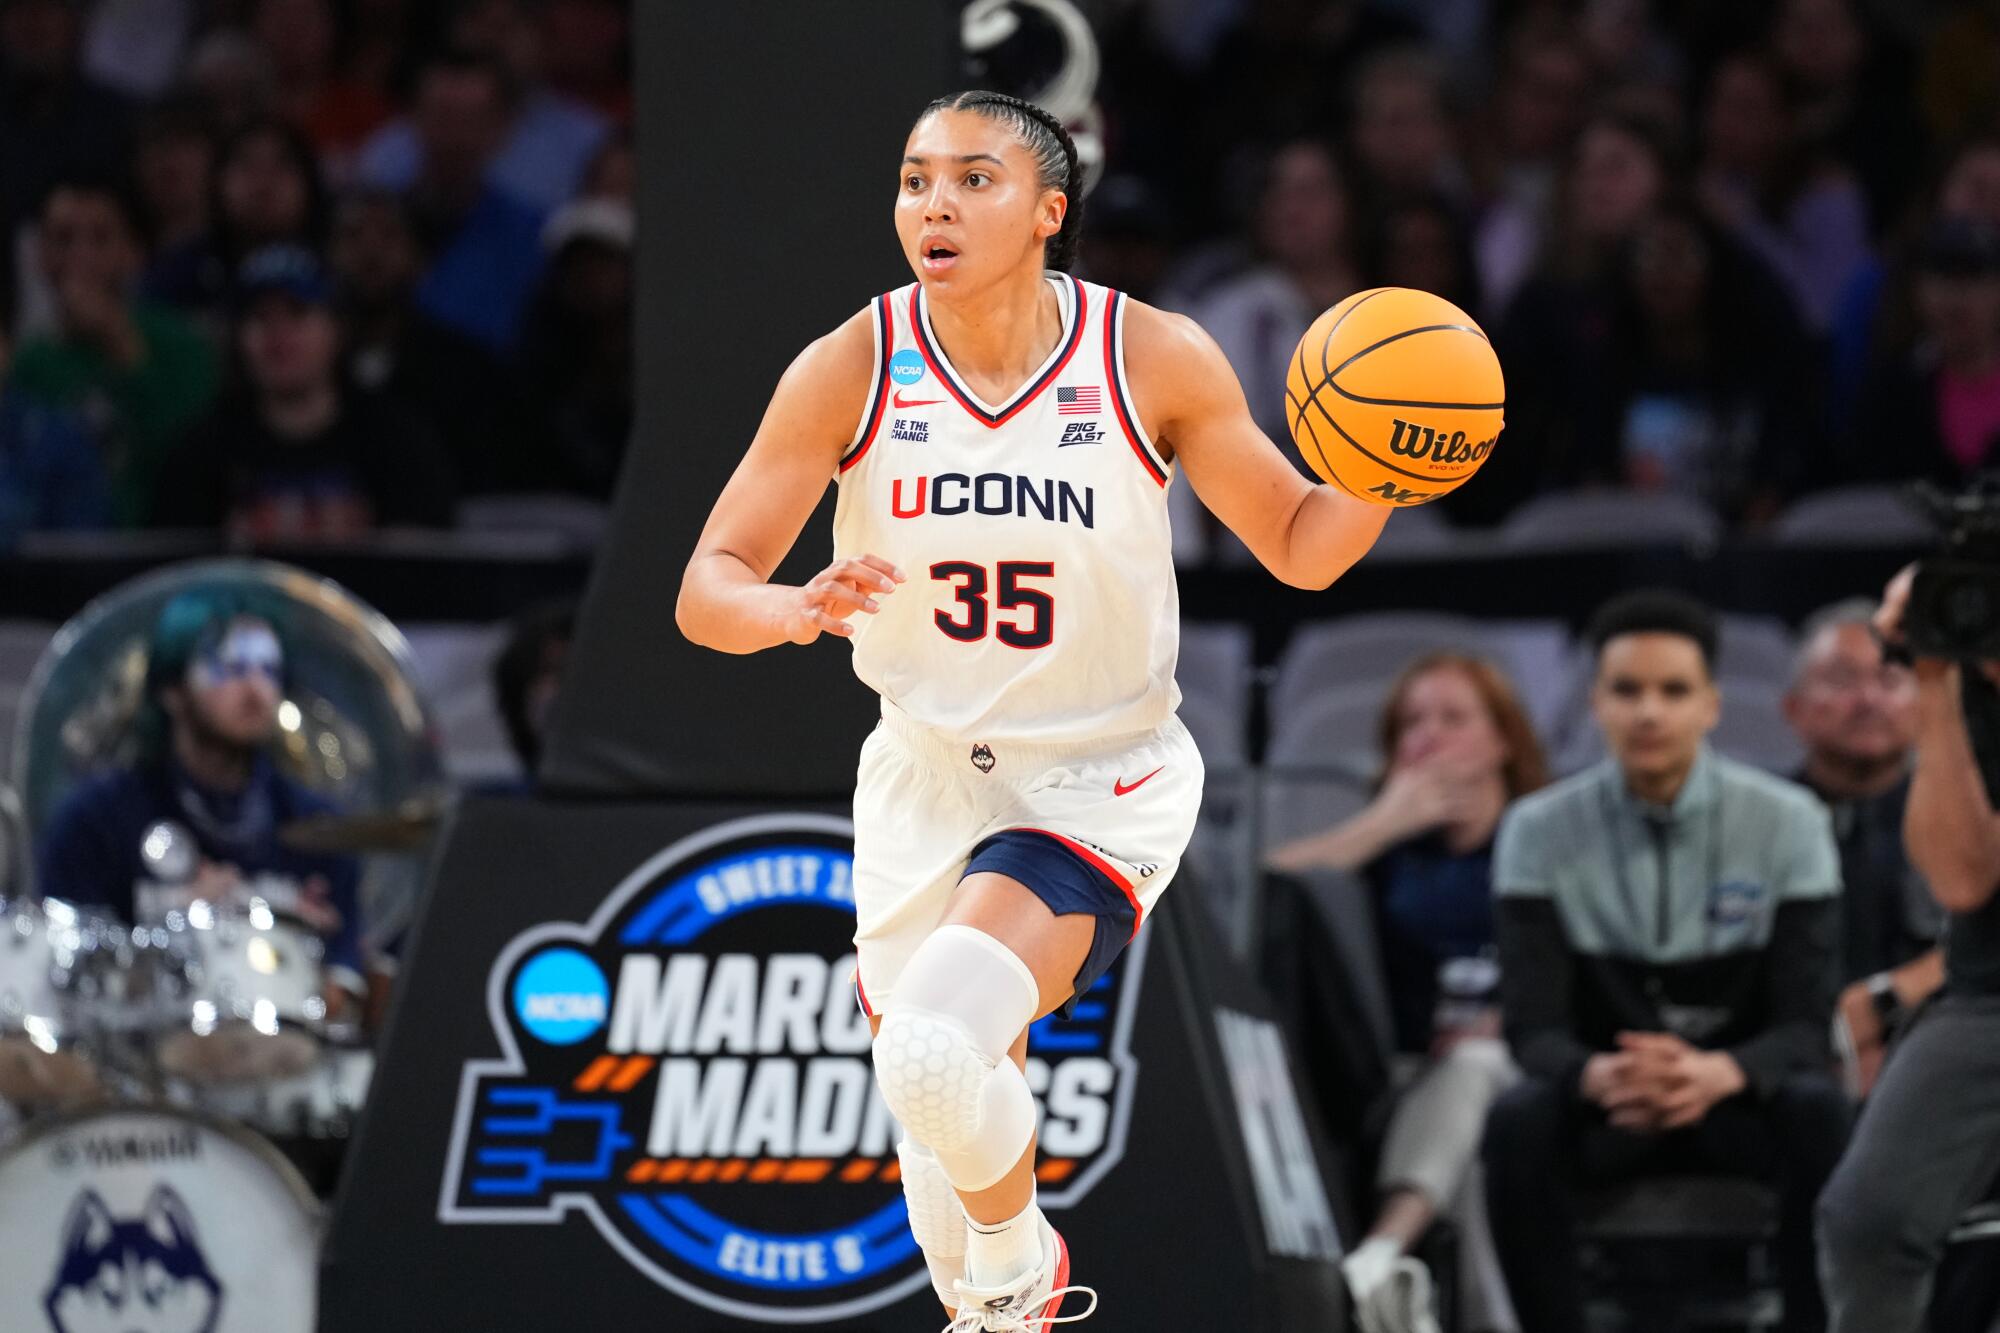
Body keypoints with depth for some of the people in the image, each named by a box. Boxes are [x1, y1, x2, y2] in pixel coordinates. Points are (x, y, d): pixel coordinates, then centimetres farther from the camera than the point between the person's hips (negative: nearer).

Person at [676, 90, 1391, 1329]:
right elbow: (707, 590, -11)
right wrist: (797, 608, -34)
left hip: (1102, 777, -3)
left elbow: (1300, 546, -3)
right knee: (942, 1102, 16)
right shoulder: (851, 370, -12)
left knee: (936, 1050, -27)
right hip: (924, 775, 3)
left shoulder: (1155, 360, -13)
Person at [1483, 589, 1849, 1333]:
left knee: (1819, 1113, -34)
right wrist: (1595, 1075, -37)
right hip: (1606, 1099, 0)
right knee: (1517, 1122, -33)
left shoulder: (1788, 823, -7)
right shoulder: (1539, 832, -5)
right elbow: (1533, 1026, -11)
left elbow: (1805, 1022, -12)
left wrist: (1720, 1073, -37)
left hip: (1739, 1092, 0)